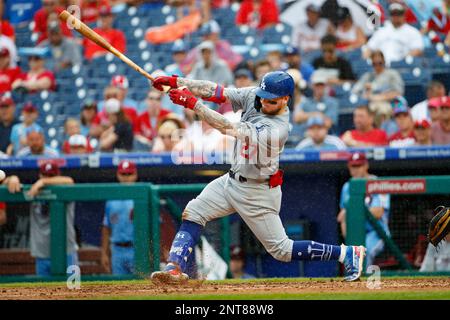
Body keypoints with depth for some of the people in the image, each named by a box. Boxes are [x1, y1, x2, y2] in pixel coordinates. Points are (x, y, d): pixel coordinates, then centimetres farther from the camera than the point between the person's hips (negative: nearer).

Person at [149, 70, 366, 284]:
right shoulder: (253, 97, -9)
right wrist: (176, 82, -25)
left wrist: (192, 103, -39)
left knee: (281, 250, 1)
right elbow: (218, 92, -13)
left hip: (257, 192, -8)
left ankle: (347, 253, 11)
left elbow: (230, 129, -36)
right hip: (233, 179, 8)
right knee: (193, 212, -2)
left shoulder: (277, 130, -32)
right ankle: (175, 268, -3)